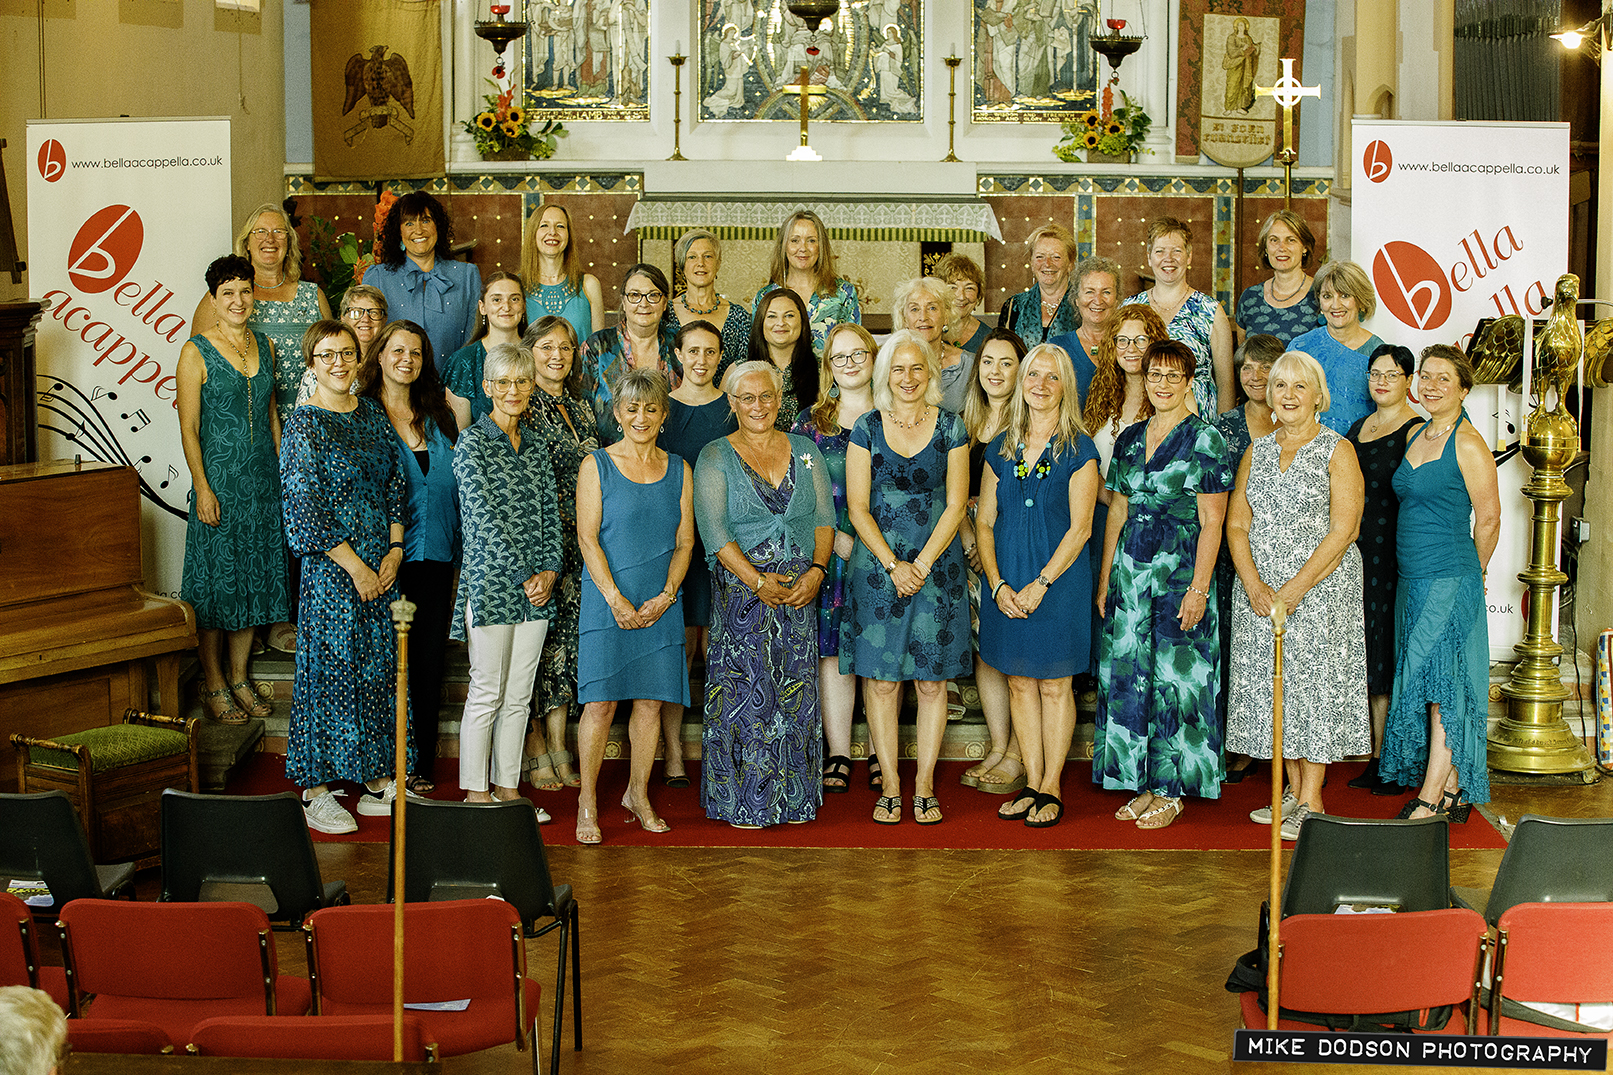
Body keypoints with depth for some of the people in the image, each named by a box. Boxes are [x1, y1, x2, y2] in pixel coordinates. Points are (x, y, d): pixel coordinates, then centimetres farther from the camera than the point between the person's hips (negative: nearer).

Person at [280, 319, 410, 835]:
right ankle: (315, 791, 7)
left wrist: (394, 551, -1)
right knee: (328, 671, -2)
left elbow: (396, 487, 12)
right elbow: (305, 509, -12)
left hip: (382, 565, 6)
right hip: (330, 567, -6)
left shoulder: (373, 414, 10)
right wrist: (355, 566, -13)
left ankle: (376, 782, 18)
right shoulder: (304, 425, -8)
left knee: (380, 670, 8)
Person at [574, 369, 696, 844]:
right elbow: (588, 538, -4)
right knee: (601, 702, -6)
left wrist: (666, 596, -6)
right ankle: (587, 801, 5)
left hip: (660, 604, 3)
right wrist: (616, 599, -13)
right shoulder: (597, 466, 0)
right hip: (607, 600, -3)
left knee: (651, 701, 6)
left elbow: (685, 541, 8)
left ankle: (638, 794, 20)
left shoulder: (678, 470, 10)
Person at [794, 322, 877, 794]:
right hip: (830, 553, 0)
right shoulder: (810, 422, 7)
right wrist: (835, 538, -9)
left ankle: (881, 755, 10)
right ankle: (838, 756, 7)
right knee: (833, 650, -1)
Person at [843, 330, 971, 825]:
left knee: (932, 680, 3)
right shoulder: (867, 428, 2)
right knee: (881, 679, 0)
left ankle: (925, 786, 10)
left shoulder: (950, 427, 3)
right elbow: (857, 508, -1)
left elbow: (955, 504, -1)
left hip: (937, 566, 0)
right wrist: (893, 565, -11)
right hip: (877, 567, 0)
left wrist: (922, 563, -10)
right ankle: (890, 787, 8)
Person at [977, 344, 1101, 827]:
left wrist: (1040, 583, -14)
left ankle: (1051, 788, 10)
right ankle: (1031, 784, 16)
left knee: (1054, 684, 2)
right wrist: (997, 584, -5)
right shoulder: (1001, 448, 8)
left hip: (1059, 580, -4)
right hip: (1007, 583, 4)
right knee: (1020, 682, 8)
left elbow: (1079, 528, -8)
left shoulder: (1078, 450, -4)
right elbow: (985, 522, 8)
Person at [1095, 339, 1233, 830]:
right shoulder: (1129, 439, 11)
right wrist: (1104, 580, 10)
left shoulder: (1205, 440, -6)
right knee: (1130, 676, 6)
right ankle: (1143, 785, 17)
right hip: (1130, 570, 6)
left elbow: (1211, 522, -9)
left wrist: (1199, 587, -15)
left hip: (1180, 571, -6)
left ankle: (1171, 792, 8)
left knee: (1174, 678, -2)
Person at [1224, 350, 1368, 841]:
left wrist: (1295, 589, -17)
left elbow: (1343, 530, -11)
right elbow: (1236, 523, 6)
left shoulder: (1337, 451, -4)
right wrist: (1254, 585, -9)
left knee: (1314, 683, -4)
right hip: (1259, 590, 5)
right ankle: (1294, 791, 16)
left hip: (1321, 588, -5)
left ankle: (1312, 802, 2)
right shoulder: (1257, 452, 12)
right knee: (1272, 685, 6)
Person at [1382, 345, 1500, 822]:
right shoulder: (1417, 435, 12)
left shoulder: (1468, 444, -11)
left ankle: (1431, 800, -2)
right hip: (1411, 580, 8)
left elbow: (1488, 519, -6)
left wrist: (1467, 572, 7)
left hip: (1450, 582, -8)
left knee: (1440, 686, -5)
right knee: (1431, 687, 10)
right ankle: (1452, 792, 17)